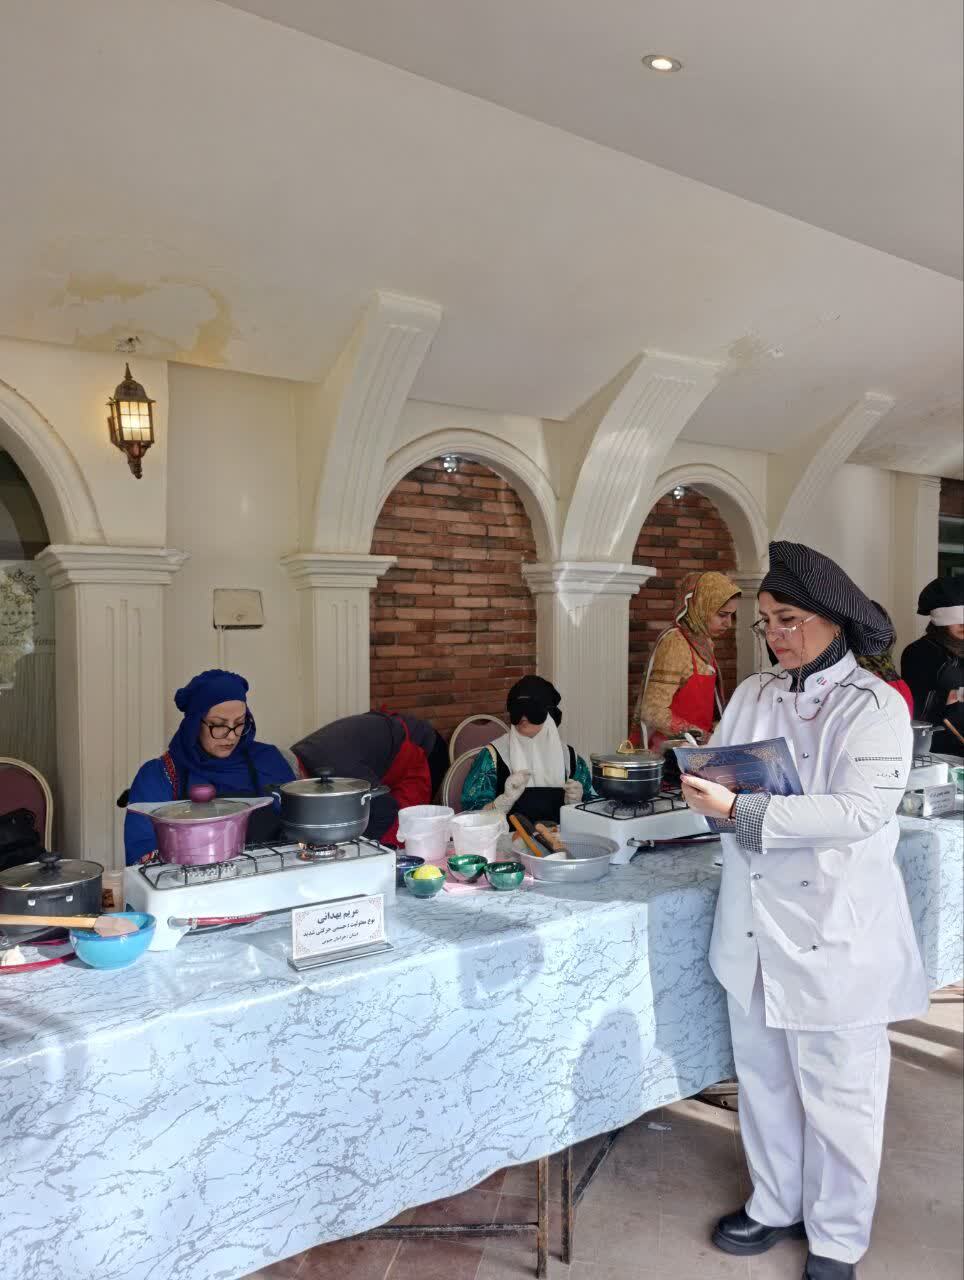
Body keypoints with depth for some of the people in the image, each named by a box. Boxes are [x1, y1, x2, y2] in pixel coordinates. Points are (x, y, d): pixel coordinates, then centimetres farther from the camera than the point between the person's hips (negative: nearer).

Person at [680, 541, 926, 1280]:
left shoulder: (876, 707, -11)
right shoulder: (753, 696, 5)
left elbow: (860, 811, -23)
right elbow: (723, 782, 5)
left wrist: (740, 810, -29)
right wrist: (701, 782, -19)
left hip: (835, 933, -5)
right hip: (756, 926, 5)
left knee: (837, 1094, 12)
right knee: (765, 1078, 20)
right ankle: (776, 1205, 42)